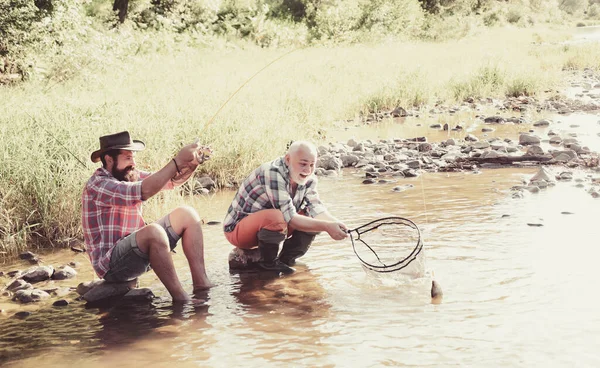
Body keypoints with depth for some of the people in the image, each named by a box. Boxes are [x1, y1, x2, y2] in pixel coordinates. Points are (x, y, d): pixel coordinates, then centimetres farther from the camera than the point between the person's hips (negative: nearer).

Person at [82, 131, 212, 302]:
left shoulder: (131, 175, 9)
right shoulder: (97, 185, -18)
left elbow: (172, 180, 7)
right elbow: (143, 191, -32)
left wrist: (192, 163, -14)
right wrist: (178, 161, -30)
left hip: (138, 252, 10)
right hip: (111, 265, -10)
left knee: (186, 215, 1)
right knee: (153, 231, -36)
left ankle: (202, 285, -8)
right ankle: (180, 297, -29)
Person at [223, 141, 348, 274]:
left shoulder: (308, 178, -2)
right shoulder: (273, 174, -29)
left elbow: (317, 209, -13)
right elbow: (290, 218, -33)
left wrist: (336, 224, -33)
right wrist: (326, 227, -40)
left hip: (267, 226, 8)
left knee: (314, 219, -8)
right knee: (276, 217, -38)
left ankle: (286, 259, 4)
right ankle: (268, 262, -14)